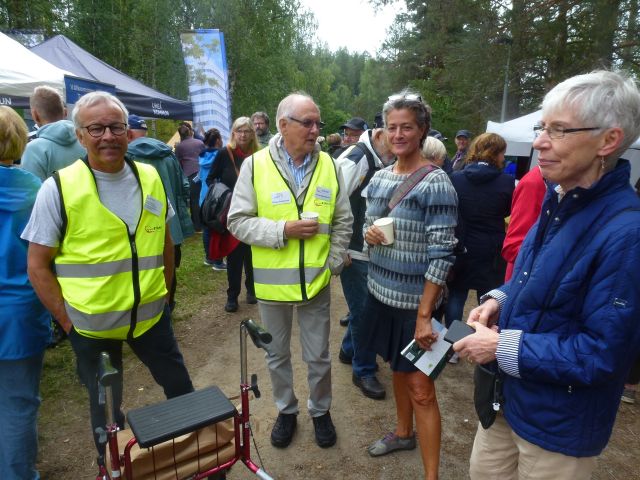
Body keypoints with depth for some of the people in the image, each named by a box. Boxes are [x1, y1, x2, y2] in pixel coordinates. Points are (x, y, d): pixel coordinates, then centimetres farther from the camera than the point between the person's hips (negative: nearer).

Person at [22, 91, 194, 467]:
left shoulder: (151, 178, -2)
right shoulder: (59, 189, -13)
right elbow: (38, 266, -8)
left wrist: (165, 291, 8)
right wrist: (67, 321, -10)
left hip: (151, 315, 3)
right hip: (92, 325, -3)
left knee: (181, 387, 19)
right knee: (106, 408, 18)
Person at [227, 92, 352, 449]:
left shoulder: (329, 165, -1)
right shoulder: (255, 165, -9)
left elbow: (343, 222, 5)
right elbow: (239, 221, -10)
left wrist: (333, 264, -1)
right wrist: (283, 230, -20)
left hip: (316, 281, 1)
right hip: (272, 282, -1)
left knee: (319, 356, 15)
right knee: (278, 355, 18)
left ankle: (320, 411, 41)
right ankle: (287, 410, 42)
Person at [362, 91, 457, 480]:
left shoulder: (436, 184, -15)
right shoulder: (379, 178, 5)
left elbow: (441, 254, -18)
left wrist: (424, 314, -20)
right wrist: (368, 233, -9)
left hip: (415, 302, -6)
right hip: (382, 294, 7)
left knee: (421, 387, 1)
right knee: (398, 368, 23)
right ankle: (404, 433, 45)